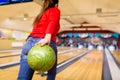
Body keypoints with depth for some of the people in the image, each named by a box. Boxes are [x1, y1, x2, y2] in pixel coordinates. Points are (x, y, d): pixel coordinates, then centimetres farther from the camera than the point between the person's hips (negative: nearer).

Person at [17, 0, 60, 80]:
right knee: (52, 73, 22)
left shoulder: (40, 14, 31)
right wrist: (48, 37, -28)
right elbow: (52, 21, -11)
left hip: (30, 43, 5)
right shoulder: (55, 10, 12)